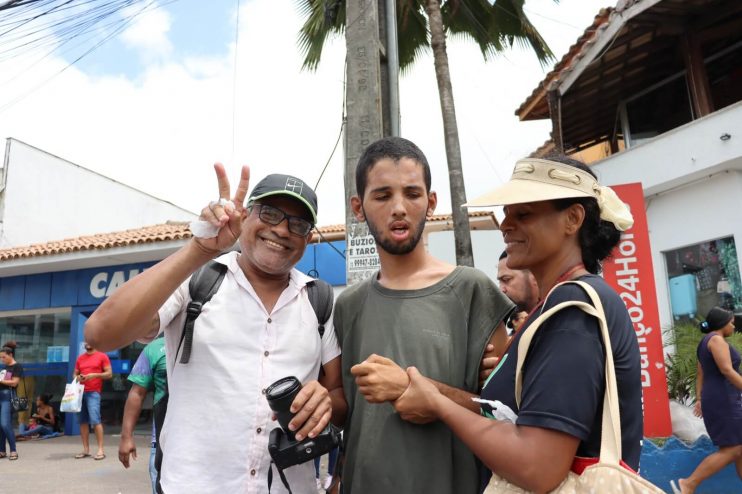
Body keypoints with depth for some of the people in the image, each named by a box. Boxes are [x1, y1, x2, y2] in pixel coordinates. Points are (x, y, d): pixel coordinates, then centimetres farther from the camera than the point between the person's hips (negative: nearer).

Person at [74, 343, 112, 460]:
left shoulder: (102, 356, 1)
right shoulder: (80, 358, 15)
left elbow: (109, 374, -2)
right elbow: (75, 374, 22)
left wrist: (94, 375, -15)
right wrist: (77, 378, -1)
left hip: (93, 392, -5)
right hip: (81, 392, 5)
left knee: (95, 419, -14)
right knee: (83, 421, 4)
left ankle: (100, 450, -12)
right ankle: (86, 449, 10)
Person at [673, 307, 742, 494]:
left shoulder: (706, 342, 18)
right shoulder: (716, 339, -11)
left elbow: (700, 375, 18)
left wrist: (699, 399, 17)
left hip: (722, 400, 10)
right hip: (723, 400, -10)